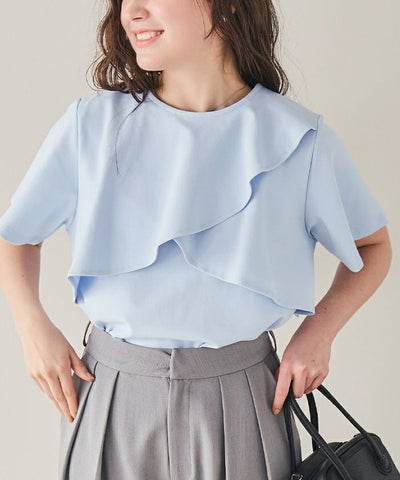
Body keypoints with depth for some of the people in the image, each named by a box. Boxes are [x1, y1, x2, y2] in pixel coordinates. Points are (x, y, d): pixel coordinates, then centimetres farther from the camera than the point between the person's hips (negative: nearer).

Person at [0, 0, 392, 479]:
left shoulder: (297, 138, -6)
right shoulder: (91, 124, -4)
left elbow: (373, 245, 7)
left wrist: (319, 330, -7)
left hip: (240, 399, 0)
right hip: (112, 394, 1)